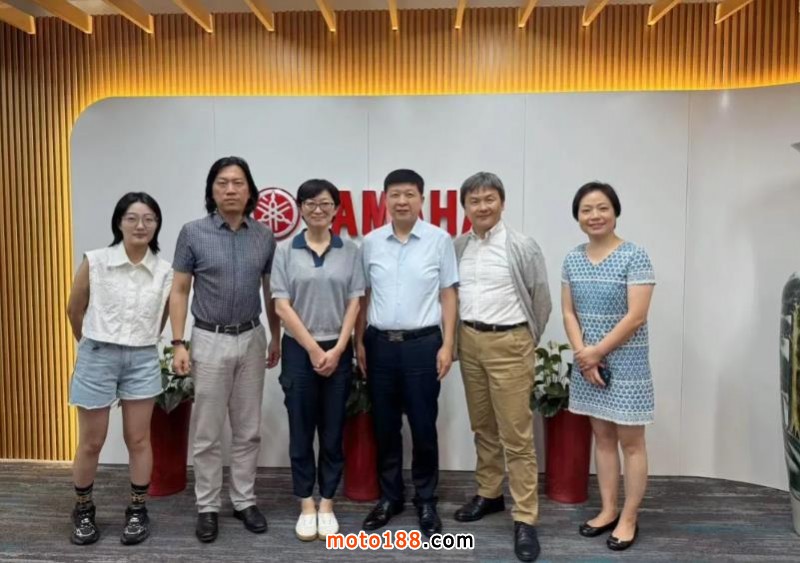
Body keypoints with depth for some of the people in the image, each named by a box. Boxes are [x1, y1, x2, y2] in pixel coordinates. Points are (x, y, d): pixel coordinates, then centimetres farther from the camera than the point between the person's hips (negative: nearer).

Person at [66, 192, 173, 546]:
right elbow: (74, 310, 5)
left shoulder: (165, 272, -3)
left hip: (142, 360, 1)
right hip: (97, 357, -1)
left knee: (138, 440, 9)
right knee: (91, 443, 10)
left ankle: (137, 511, 25)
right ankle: (83, 510, 31)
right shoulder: (94, 262, -8)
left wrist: (139, 343, 13)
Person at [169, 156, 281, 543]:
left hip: (252, 339, 3)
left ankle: (244, 501, 26)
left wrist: (276, 338, 9)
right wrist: (179, 343, -9)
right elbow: (179, 291, -3)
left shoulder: (264, 237, 2)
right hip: (210, 340, -2)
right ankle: (207, 507, 21)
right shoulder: (193, 233, -5)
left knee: (248, 430, 11)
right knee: (208, 433, 6)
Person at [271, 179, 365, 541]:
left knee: (333, 432, 8)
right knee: (301, 431, 6)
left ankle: (327, 504, 21)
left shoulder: (350, 252, 3)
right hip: (299, 350, -1)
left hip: (338, 351, 1)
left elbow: (354, 304, 1)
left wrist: (337, 349, -8)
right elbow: (282, 307, -5)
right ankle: (306, 506, 19)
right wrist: (314, 349, -10)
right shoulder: (285, 253, 1)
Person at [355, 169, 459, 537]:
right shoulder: (371, 242, 5)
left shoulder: (439, 240, -2)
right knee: (385, 426, 12)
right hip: (380, 343, 3)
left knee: (423, 426, 6)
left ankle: (426, 500, 23)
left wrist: (447, 344, -5)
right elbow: (364, 296, 9)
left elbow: (448, 295, 0)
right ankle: (389, 496, 28)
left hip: (423, 344, -2)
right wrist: (359, 342, 6)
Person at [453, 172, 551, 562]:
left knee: (516, 434, -2)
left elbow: (541, 299, 0)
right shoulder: (458, 247, 6)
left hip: (508, 344, -5)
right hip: (469, 342, 5)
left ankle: (525, 519, 7)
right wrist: (461, 335, 13)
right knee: (483, 427, 17)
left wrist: (526, 341, 8)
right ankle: (488, 494, 33)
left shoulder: (522, 246, -7)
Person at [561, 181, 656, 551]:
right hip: (588, 361, 5)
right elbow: (569, 313, 5)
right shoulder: (573, 259, 5)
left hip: (625, 362, -5)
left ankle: (629, 519, 19)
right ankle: (608, 511, 27)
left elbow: (636, 316, -16)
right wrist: (582, 353, -8)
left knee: (630, 442, 5)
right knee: (602, 437, 14)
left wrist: (597, 351, -13)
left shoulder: (634, 257, -11)